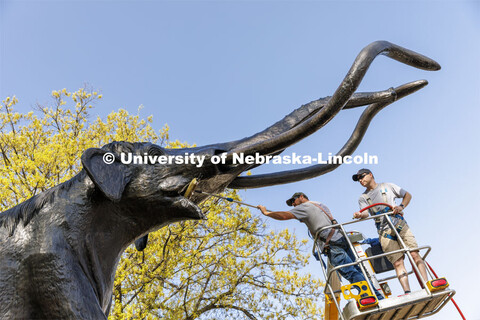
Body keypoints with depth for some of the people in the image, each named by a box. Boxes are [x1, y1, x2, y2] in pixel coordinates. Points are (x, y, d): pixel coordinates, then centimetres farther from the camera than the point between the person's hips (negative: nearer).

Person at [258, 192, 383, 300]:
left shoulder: (304, 206, 6)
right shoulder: (321, 205, 31)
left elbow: (285, 216, -4)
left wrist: (266, 212, 8)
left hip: (332, 244, -8)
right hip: (342, 238, 8)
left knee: (351, 273, -13)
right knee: (358, 270, 6)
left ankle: (378, 299, -19)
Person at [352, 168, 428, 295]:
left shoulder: (388, 186, 16)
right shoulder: (363, 198, 15)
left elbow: (407, 195, 18)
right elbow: (366, 213, -3)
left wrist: (401, 206, -2)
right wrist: (359, 215, -27)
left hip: (400, 225, 0)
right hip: (384, 232, 0)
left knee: (415, 255, -12)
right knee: (397, 262, -10)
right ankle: (407, 293, -14)